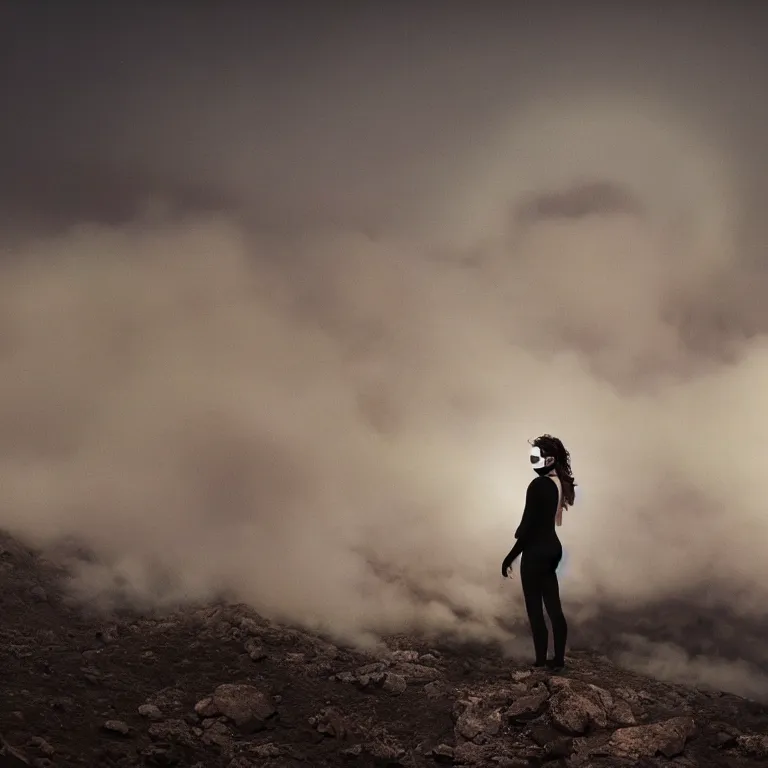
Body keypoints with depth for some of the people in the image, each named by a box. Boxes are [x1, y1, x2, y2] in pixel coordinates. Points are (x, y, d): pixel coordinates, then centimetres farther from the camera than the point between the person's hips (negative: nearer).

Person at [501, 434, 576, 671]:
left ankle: (541, 662, 4)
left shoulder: (538, 485, -20)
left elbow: (529, 525, -19)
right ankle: (558, 658, 18)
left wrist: (510, 556, -12)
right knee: (553, 606, 12)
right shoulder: (560, 482, 7)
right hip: (553, 547, 9)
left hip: (536, 551, -9)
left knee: (535, 609, 0)